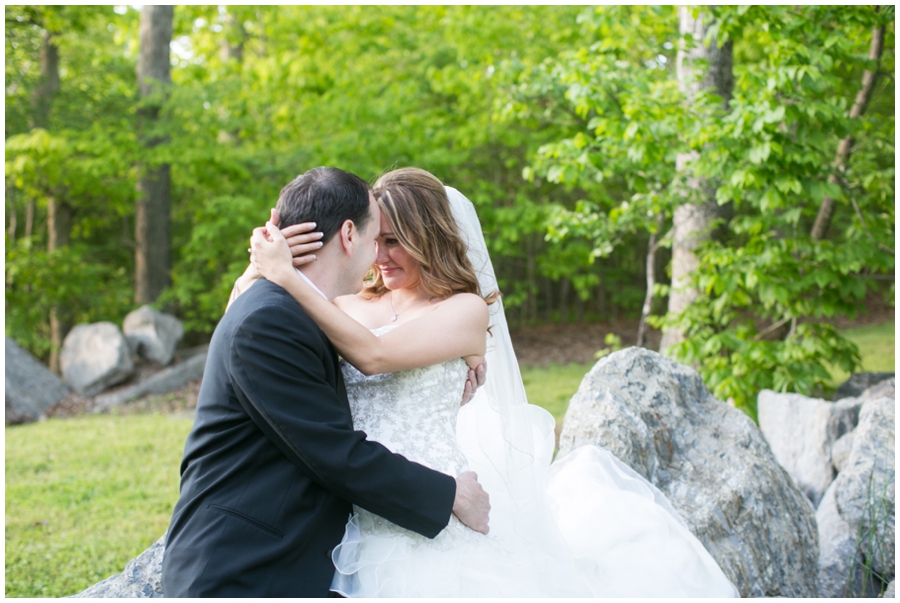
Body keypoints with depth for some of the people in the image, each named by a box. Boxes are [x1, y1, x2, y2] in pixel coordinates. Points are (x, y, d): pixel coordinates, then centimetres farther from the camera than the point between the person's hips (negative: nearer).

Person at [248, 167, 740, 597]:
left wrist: (289, 277, -18)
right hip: (354, 520, 4)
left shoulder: (465, 311, -5)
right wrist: (265, 262, -7)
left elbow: (373, 354, -19)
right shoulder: (351, 307, 8)